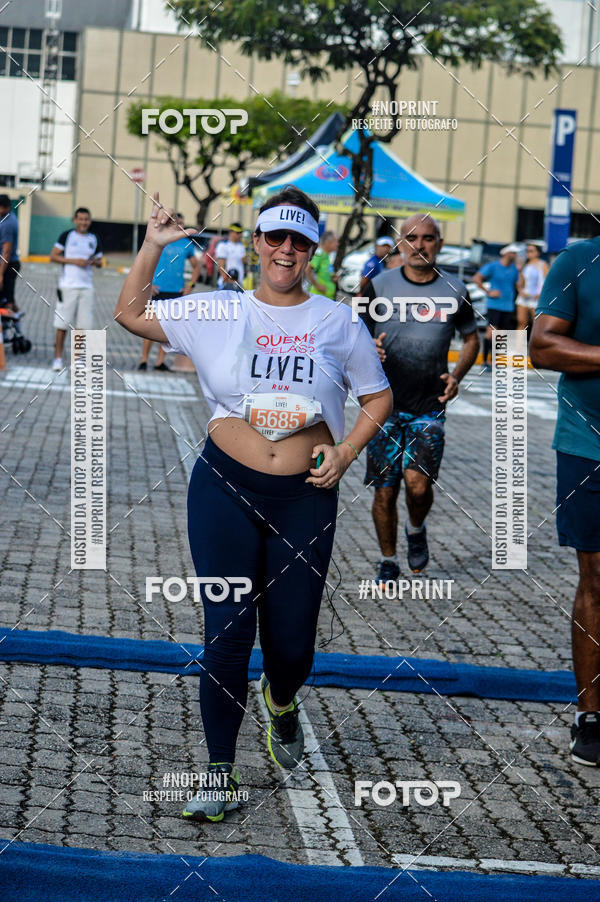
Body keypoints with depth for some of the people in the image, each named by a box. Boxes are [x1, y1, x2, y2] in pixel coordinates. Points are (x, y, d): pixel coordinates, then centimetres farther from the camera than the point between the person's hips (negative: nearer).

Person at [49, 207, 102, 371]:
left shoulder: (94, 239, 13)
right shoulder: (66, 236, 1)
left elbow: (99, 261, 22)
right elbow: (53, 256, -2)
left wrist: (96, 262, -3)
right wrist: (74, 261, -12)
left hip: (87, 286, 4)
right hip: (68, 285, -3)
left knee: (84, 324, 1)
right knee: (62, 324, -2)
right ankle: (58, 357, 5)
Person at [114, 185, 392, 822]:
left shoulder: (338, 322, 6)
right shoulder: (216, 313, 5)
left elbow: (379, 397, 14)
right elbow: (129, 314, 8)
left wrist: (345, 453, 0)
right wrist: (153, 245, -1)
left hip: (305, 498, 1)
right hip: (226, 488, -1)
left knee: (292, 638, 5)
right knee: (227, 629, -4)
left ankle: (281, 701, 42)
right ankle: (219, 771, 8)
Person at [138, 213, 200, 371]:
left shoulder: (187, 243, 10)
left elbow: (196, 266, 22)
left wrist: (190, 285, 10)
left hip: (177, 292, 3)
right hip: (158, 290, -3)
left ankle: (160, 361, 10)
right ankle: (144, 359, 3)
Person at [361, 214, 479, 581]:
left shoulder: (455, 290, 3)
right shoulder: (379, 285, 1)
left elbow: (471, 339, 15)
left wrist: (457, 377, -2)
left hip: (430, 406, 0)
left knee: (418, 483, -15)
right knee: (385, 491, 3)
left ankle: (416, 529, 19)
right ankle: (389, 562, 23)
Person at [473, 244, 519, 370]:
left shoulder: (514, 269, 12)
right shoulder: (493, 266, -4)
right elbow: (476, 278, -6)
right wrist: (488, 292, -10)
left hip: (508, 307, 5)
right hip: (494, 305, -5)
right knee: (491, 332, -13)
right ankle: (485, 361, -8)